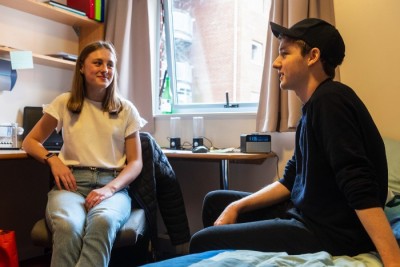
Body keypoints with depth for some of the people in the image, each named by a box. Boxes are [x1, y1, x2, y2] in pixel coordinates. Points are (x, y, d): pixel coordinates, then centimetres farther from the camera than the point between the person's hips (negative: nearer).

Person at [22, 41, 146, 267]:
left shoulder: (126, 109, 10)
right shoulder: (64, 103, 11)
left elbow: (136, 162, 7)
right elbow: (30, 142, 19)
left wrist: (110, 189, -12)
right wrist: (52, 159, -4)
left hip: (113, 185, 0)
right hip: (71, 183, 0)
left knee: (103, 222, -38)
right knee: (68, 226, -37)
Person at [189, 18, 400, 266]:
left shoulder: (329, 100, -19)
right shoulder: (313, 107, 11)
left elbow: (360, 188, -28)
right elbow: (290, 181, 13)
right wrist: (236, 207, 5)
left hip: (331, 233, -10)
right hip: (307, 214, 10)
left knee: (202, 242, -11)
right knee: (215, 201, 19)